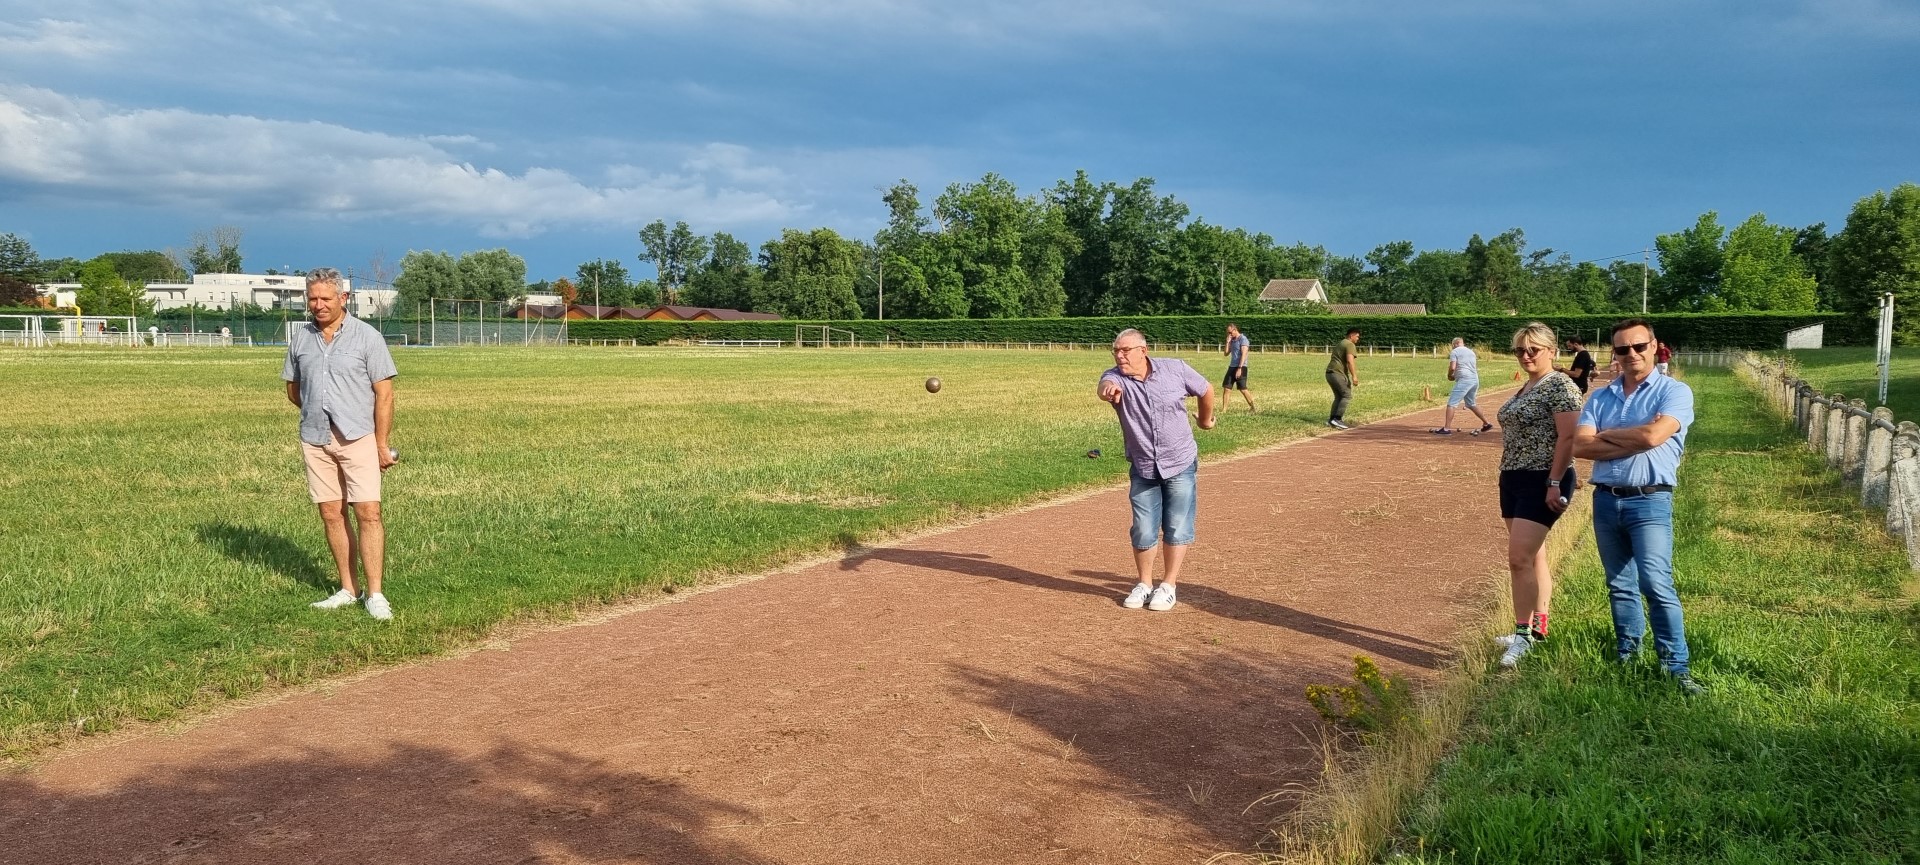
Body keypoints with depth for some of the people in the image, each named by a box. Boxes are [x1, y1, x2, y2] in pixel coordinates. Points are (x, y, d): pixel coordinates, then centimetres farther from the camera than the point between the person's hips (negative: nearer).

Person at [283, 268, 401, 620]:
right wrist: (319, 412, 11)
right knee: (331, 514, 7)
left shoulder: (367, 337, -3)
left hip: (358, 437, -4)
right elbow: (293, 389, 21)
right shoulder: (299, 338, 9)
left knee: (368, 513, -10)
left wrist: (382, 443, -7)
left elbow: (384, 393, -4)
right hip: (314, 439, 4)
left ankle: (374, 595, -7)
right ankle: (348, 590, 15)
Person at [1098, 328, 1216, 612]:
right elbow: (1105, 386, -37)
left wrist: (1206, 419, 21)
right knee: (1143, 531, 4)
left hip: (1180, 465, -1)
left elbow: (1205, 389, 7)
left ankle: (1169, 585, 16)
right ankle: (1144, 584, 22)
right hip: (1143, 469, 1)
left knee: (1176, 528, 2)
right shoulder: (1115, 377, -11)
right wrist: (1108, 389, -61)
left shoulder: (1174, 369, -10)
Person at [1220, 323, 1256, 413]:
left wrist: (1239, 368, -23)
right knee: (1225, 387, 2)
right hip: (1232, 366, 8)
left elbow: (1243, 354, -16)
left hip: (1241, 367, -8)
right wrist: (1227, 342, 3)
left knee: (1243, 389, -8)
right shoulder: (1232, 340, 16)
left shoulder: (1243, 339, -8)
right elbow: (1226, 353, 15)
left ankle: (1253, 408, 1)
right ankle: (1223, 409, 5)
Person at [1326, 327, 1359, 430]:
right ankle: (1337, 419, -17)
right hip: (1338, 373, -10)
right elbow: (1349, 361, -19)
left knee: (1339, 397, 12)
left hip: (1330, 373, 10)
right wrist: (1354, 376, -22)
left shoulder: (1340, 344, 25)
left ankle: (1332, 420, 5)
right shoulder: (1350, 345, -5)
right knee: (1347, 395, -8)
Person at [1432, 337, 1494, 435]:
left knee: (1451, 403, -8)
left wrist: (1449, 376, 7)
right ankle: (1486, 424, 26)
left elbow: (1452, 367, -13)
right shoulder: (1471, 352, 22)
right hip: (1475, 380, 8)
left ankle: (1447, 428, -17)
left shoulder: (1454, 352, -1)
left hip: (1464, 380, -8)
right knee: (1471, 404, 24)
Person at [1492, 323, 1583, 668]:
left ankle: (1523, 634, -7)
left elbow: (1567, 437, -18)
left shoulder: (1560, 386, -12)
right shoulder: (1526, 387, 16)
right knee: (1533, 556, 14)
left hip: (1542, 482, -9)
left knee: (1519, 558, -13)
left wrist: (1555, 483, -21)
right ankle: (1537, 628, 21)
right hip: (1514, 479, 9)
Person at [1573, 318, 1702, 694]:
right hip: (1606, 500, 5)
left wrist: (1606, 435, -3)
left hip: (1649, 501, -5)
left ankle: (1677, 667, -9)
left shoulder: (1675, 392, -2)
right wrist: (1634, 440, -13)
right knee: (1619, 585, 13)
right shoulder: (1600, 397, 10)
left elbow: (1653, 436, -19)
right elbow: (1581, 446, -3)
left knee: (1656, 585, -14)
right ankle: (1625, 655, 24)